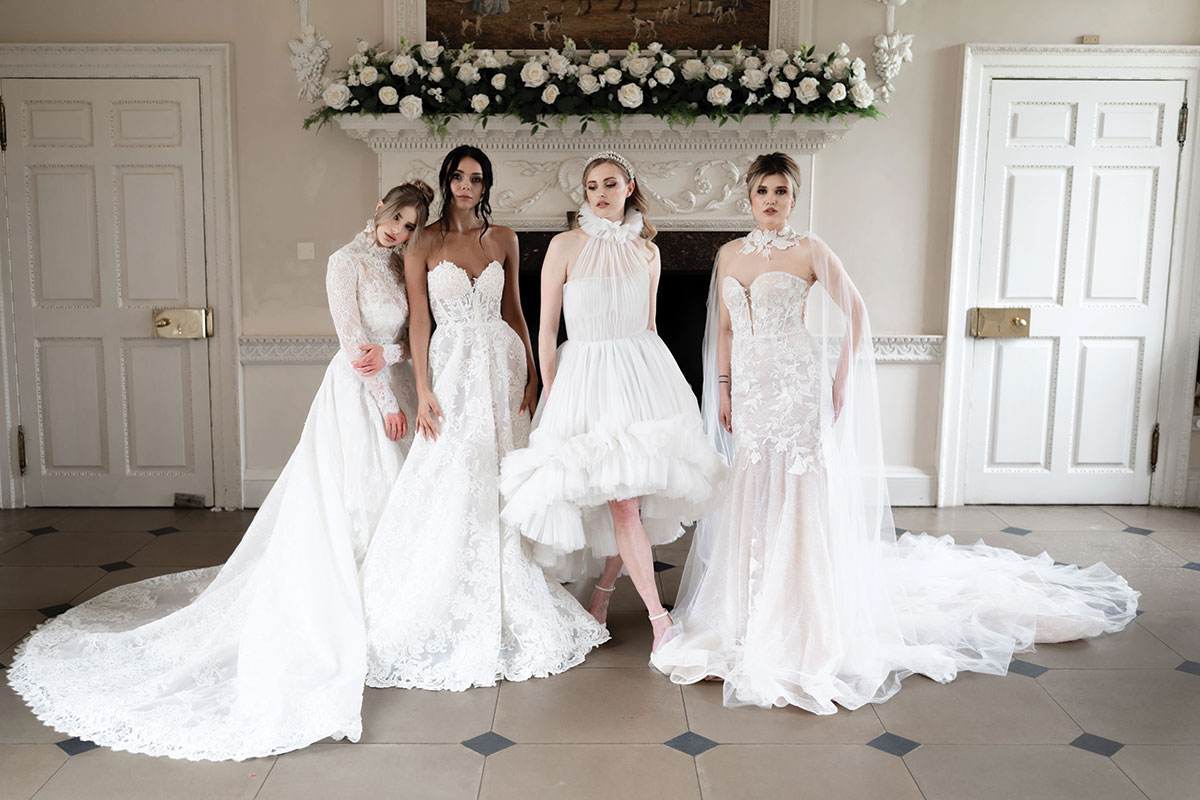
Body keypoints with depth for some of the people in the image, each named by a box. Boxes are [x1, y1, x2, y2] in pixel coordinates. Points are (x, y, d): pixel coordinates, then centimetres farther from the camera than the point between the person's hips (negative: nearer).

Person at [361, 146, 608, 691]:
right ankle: (454, 617, 9)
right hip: (453, 368, -3)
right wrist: (423, 390, -10)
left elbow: (513, 310, 13)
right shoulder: (424, 244, 1)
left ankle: (504, 613, 20)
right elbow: (419, 320, -3)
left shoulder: (503, 239, 10)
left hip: (502, 364, 3)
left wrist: (531, 374, 7)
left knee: (502, 485, 6)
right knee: (453, 489, -4)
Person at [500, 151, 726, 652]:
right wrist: (552, 395, -3)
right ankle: (659, 616, -2)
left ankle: (605, 584, 27)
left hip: (644, 371, 4)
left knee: (637, 493, 3)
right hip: (587, 372, -3)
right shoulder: (566, 246, -1)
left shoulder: (647, 250, 10)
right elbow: (547, 329, 0)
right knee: (621, 500, -9)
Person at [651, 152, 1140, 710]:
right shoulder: (730, 255, 10)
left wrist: (841, 380, -7)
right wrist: (722, 388, 10)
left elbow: (855, 313, -2)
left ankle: (807, 624, 10)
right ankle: (753, 611, 24)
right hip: (749, 388, 5)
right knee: (749, 494, 8)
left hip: (797, 385, -5)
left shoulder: (809, 252, -4)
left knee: (799, 494, -4)